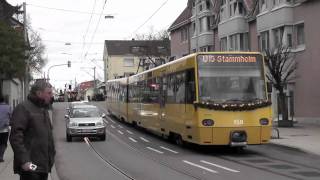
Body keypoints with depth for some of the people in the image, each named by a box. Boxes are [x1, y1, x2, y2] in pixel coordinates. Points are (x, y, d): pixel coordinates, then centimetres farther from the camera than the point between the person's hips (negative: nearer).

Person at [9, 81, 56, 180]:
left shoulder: (43, 109, 19)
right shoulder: (23, 108, -10)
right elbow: (15, 136, -18)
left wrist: (51, 155, 19)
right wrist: (24, 160, -24)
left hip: (44, 165, 9)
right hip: (30, 165, -9)